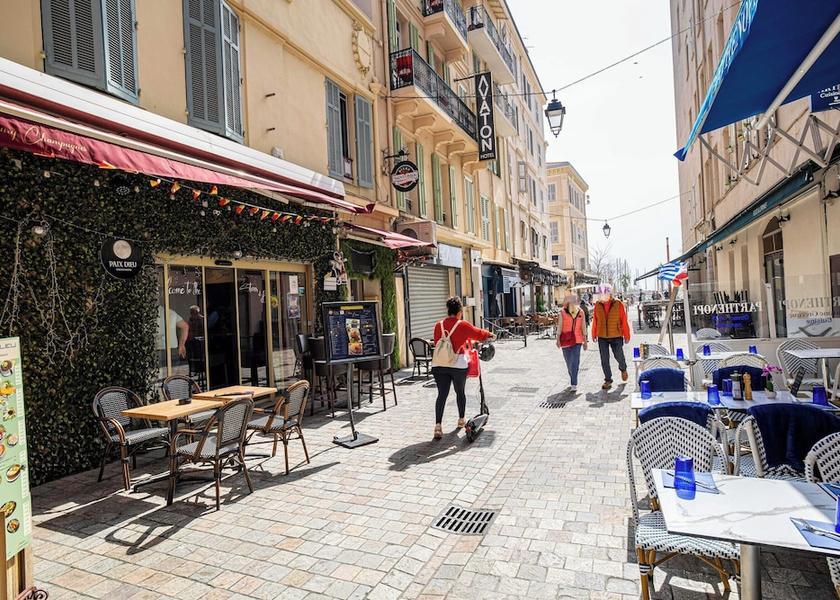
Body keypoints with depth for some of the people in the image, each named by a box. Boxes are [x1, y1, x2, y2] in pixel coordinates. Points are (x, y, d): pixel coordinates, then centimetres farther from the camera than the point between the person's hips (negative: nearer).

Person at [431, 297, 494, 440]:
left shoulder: (438, 325, 7)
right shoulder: (462, 325, -4)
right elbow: (479, 333, 7)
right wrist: (490, 334, 27)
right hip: (458, 364, -2)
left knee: (441, 394, 1)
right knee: (460, 392, 19)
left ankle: (438, 425, -11)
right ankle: (461, 420, 34)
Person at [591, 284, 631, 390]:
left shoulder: (618, 304, -6)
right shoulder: (598, 305, 0)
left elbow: (624, 321, -3)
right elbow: (595, 321, 7)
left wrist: (626, 335, -1)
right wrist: (594, 334, 10)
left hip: (616, 336, -2)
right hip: (602, 337, 2)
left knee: (619, 356, 6)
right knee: (604, 359, 5)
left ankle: (623, 369, 40)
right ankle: (608, 380, 18)